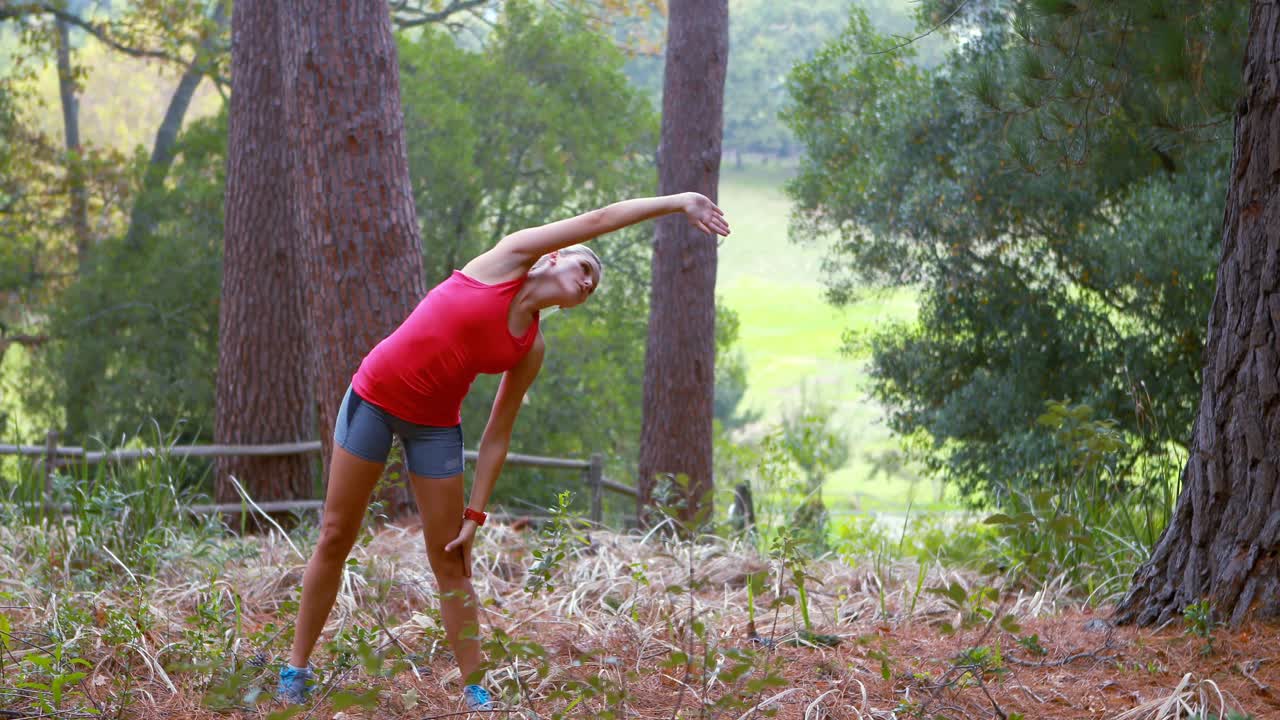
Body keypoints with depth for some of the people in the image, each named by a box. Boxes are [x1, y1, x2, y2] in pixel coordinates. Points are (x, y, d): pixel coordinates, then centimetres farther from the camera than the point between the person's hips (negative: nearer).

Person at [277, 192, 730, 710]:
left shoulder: (531, 350, 3)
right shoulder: (505, 262, -7)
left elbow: (497, 436, 3)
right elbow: (598, 220, -10)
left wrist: (475, 512, -4)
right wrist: (678, 201, -14)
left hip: (435, 426, 4)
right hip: (375, 396, -4)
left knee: (451, 563, 1)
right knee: (335, 538, 2)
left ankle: (474, 690, 7)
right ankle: (297, 669, 13)